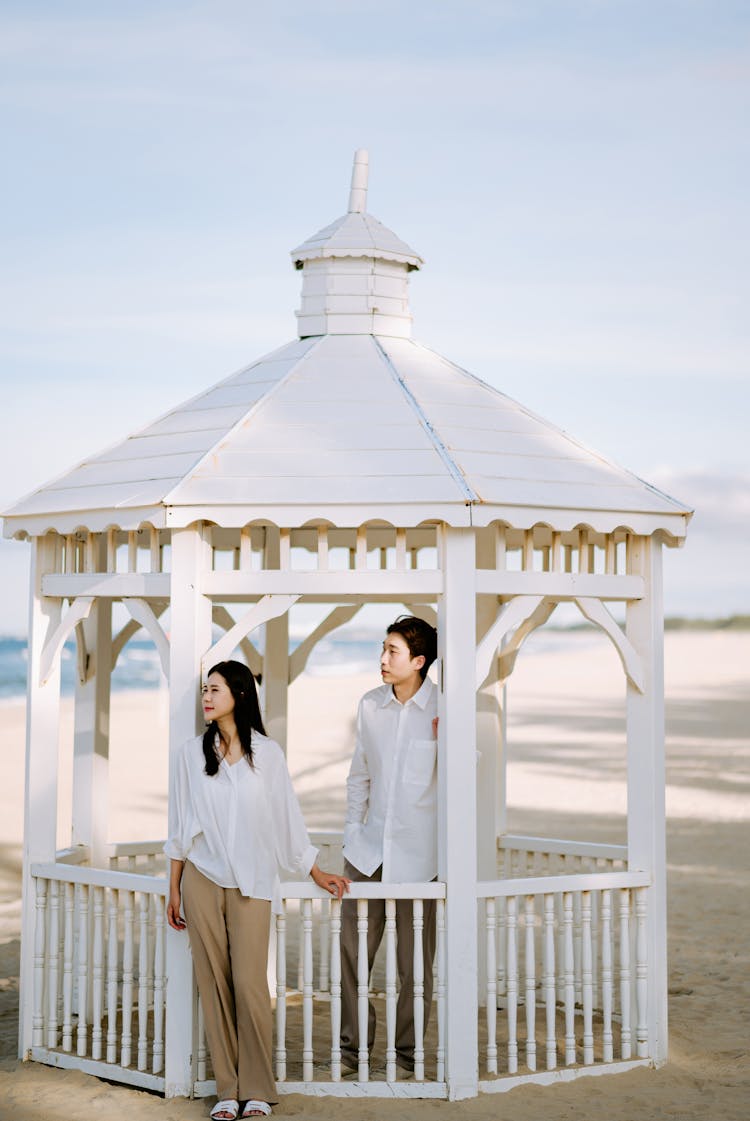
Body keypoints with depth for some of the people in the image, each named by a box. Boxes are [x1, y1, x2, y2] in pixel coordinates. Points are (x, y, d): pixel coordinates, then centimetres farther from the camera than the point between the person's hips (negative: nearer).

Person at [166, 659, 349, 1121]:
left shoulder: (266, 753, 0)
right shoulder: (193, 753, 4)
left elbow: (287, 818, 7)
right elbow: (180, 828, 8)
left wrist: (318, 873, 11)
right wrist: (174, 889, 9)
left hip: (251, 883, -2)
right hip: (202, 879, 2)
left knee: (250, 984, -7)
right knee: (214, 984, 1)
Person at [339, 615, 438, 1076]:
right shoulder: (370, 705, 6)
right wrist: (352, 827, 11)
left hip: (417, 852, -4)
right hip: (369, 847, 4)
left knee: (416, 962, 4)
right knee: (352, 951, 6)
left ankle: (408, 1052, 17)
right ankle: (353, 1047, 19)